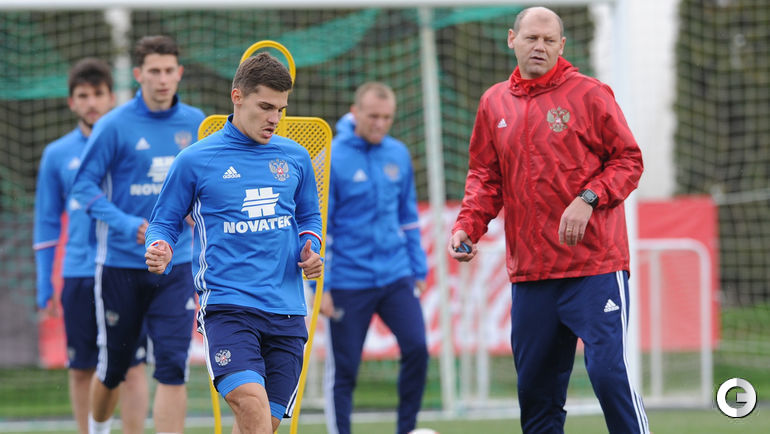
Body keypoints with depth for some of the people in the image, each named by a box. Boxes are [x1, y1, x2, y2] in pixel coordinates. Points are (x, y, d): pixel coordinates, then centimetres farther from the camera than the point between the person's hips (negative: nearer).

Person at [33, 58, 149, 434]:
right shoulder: (57, 155, 7)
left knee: (131, 367, -5)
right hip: (79, 275, 2)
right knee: (81, 370, 4)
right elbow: (46, 225, 11)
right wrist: (44, 289, 6)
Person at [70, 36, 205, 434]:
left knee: (173, 367, -10)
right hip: (121, 263, -2)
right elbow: (84, 185, -8)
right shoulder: (114, 126, -8)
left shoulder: (195, 123, 4)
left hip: (175, 266, 2)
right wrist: (126, 224, -19)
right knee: (113, 367, 10)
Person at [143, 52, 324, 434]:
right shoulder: (195, 160, 1)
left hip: (287, 312, 4)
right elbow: (165, 222, 8)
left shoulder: (295, 158, 12)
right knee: (251, 401, -26)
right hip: (226, 303, -4)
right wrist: (161, 250, -14)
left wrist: (310, 246, 3)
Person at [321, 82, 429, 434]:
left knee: (416, 348, -11)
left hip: (396, 276, 4)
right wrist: (321, 286, -10)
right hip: (349, 283, -4)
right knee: (343, 370, 1)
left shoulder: (398, 155, 6)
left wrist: (418, 270, 14)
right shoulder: (331, 159, -9)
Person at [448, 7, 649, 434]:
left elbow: (628, 160, 0)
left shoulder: (589, 94, -1)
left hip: (594, 265, -5)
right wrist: (466, 226, 1)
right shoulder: (494, 103, 12)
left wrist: (588, 199, -16)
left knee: (608, 371, -13)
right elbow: (484, 176, 17)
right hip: (528, 272, 5)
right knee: (535, 385, 7)